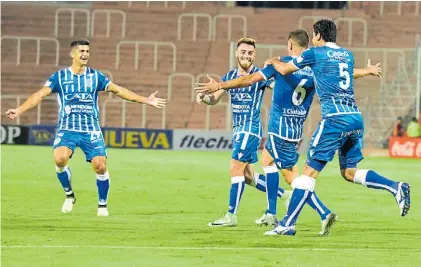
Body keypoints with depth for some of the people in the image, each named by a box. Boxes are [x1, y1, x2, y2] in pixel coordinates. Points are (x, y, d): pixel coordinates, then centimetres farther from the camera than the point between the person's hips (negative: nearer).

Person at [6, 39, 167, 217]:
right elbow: (40, 95, -6)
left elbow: (117, 90, 7)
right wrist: (19, 110, -21)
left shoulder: (95, 76, 7)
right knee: (60, 158, -27)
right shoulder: (60, 76, 1)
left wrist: (145, 100, 1)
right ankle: (69, 195, 0)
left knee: (100, 166, -12)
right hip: (67, 129, -1)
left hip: (91, 130, 1)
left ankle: (102, 205, 11)